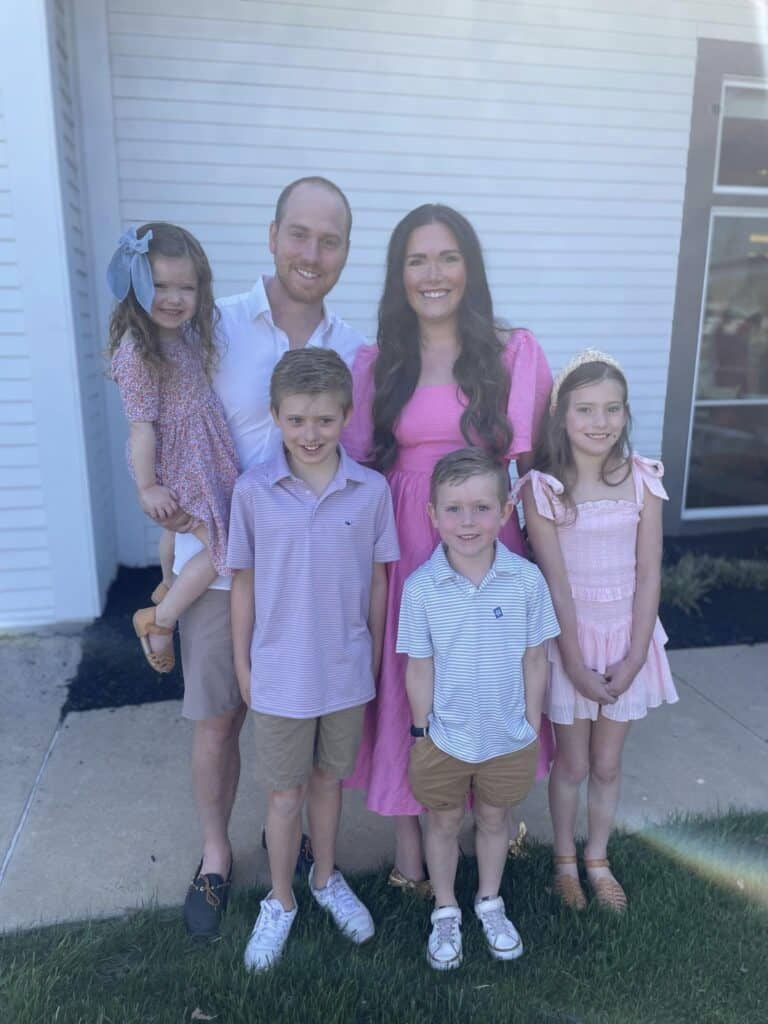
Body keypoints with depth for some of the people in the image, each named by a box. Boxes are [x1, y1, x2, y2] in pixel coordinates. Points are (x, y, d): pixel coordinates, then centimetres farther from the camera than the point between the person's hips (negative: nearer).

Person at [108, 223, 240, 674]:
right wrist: (147, 486, -17)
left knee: (182, 528, 30)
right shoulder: (137, 350, -24)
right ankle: (159, 619, 10)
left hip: (204, 454, 9)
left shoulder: (185, 334, 1)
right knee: (222, 547, -8)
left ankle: (169, 587, 58)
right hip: (178, 462, -9)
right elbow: (142, 424, -22)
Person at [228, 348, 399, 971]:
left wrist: (375, 655, 5)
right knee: (286, 793, 15)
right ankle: (280, 902, 39)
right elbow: (244, 582, -3)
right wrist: (242, 664, 2)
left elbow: (378, 579, 0)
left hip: (348, 671, 1)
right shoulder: (253, 491, -11)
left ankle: (326, 879, 46)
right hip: (280, 673, -1)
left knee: (329, 780, 21)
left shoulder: (372, 490, -9)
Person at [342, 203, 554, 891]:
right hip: (405, 544, 1)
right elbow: (355, 465, 4)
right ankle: (409, 840, 30)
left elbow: (539, 450, 4)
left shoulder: (514, 352, 0)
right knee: (406, 683, 9)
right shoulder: (376, 363, 4)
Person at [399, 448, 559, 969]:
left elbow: (534, 661, -5)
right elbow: (419, 669, -9)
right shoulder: (420, 588, -17)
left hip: (509, 738, 1)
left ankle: (490, 903, 49)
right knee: (444, 823, 19)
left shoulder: (527, 580, -15)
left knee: (494, 818, 23)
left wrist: (532, 728, 0)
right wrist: (422, 733, -3)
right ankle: (446, 912, 44)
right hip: (444, 738, -1)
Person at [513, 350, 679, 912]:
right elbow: (556, 583, -13)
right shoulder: (542, 487, -13)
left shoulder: (642, 479, -6)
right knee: (572, 763, 13)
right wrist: (576, 664, -12)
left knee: (607, 763, 16)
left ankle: (598, 860, 40)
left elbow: (648, 573, -5)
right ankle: (564, 860, 38)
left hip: (627, 635, 2)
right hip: (569, 637, -2)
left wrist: (634, 656, -9)